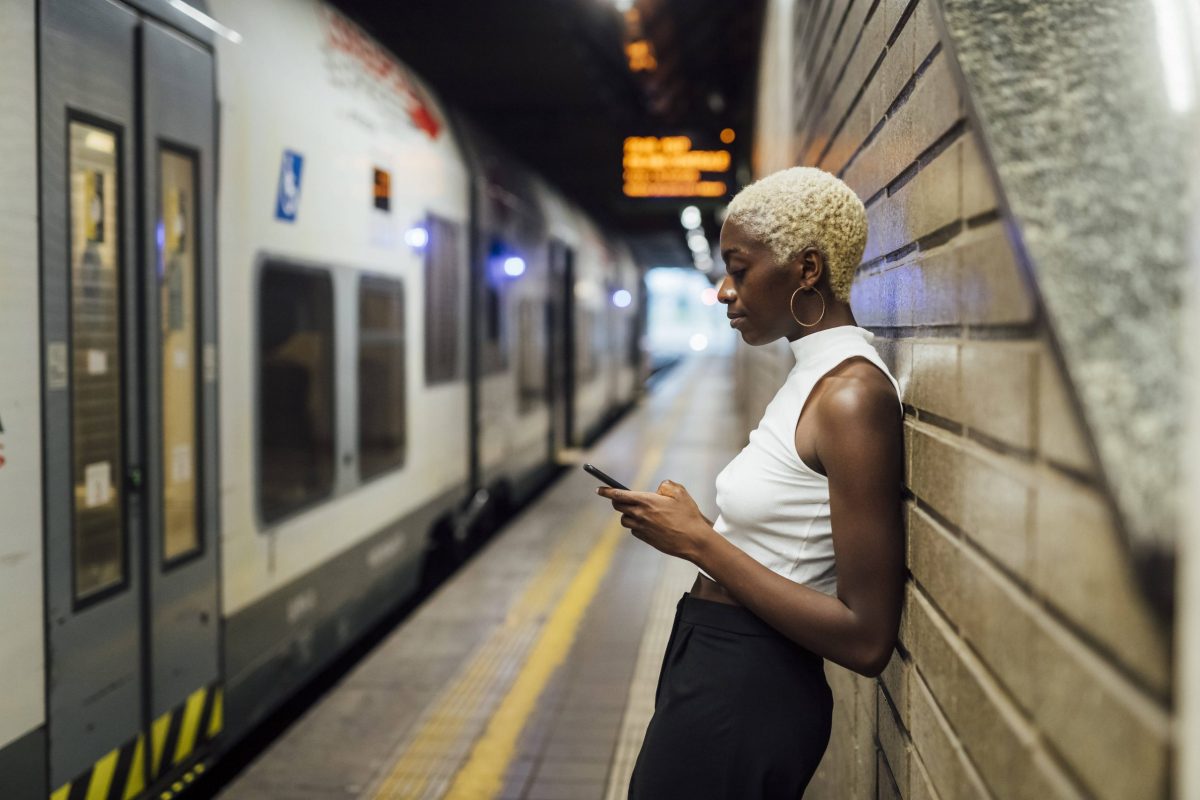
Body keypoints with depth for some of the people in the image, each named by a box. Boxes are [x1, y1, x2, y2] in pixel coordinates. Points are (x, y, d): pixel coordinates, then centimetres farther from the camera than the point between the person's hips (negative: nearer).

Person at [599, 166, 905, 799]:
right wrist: (683, 524, 5)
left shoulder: (853, 397, -21)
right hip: (713, 665, 9)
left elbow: (867, 640, -24)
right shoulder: (814, 375, 9)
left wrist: (697, 540, -20)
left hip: (745, 692, -9)